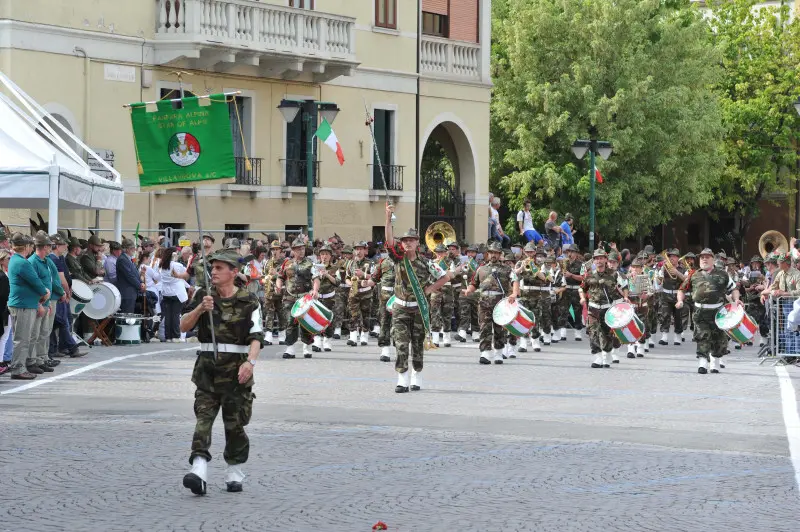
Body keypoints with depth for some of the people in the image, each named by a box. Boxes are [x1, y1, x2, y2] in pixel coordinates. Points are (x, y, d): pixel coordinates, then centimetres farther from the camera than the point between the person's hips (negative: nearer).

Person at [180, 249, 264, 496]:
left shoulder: (248, 301, 0)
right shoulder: (203, 296, 8)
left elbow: (256, 337, -7)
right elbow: (184, 326, 3)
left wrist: (250, 361, -24)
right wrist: (200, 309, -15)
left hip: (236, 369, -2)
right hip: (207, 365, 2)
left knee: (235, 423, 4)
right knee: (203, 416, -11)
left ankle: (234, 472, 19)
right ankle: (199, 469, -22)